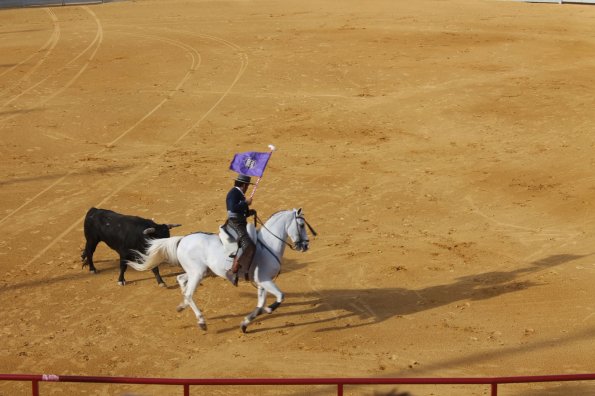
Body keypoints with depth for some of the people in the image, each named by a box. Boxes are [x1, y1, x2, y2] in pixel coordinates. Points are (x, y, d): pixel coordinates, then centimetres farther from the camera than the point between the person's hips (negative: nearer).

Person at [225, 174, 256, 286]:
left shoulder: (239, 194, 20)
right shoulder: (234, 193, -11)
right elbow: (233, 208, -28)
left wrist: (249, 212, 13)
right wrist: (246, 202, -17)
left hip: (241, 224, 11)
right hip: (235, 224, -11)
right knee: (248, 246, -27)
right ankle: (233, 272, -26)